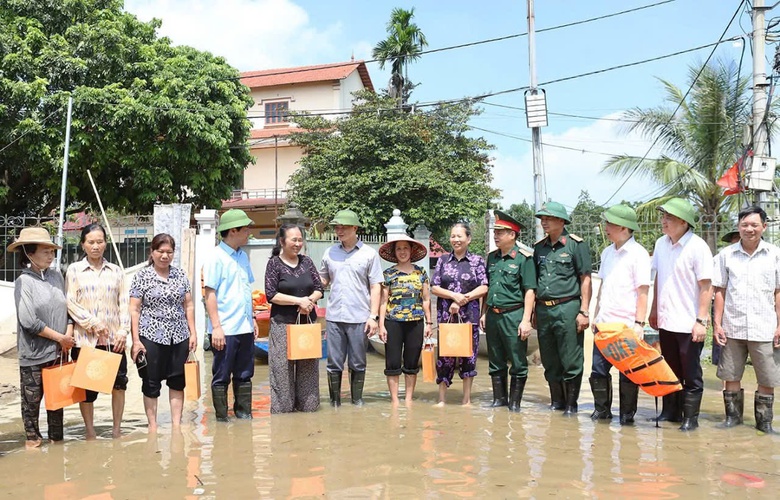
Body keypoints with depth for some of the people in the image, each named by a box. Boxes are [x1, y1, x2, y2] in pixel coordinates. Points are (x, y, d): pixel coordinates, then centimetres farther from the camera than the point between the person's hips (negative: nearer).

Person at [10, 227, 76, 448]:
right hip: (33, 353, -4)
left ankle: (57, 438, 25)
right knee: (32, 398, 6)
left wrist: (69, 335, -5)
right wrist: (60, 337, -11)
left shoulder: (56, 276, 5)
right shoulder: (24, 281, -10)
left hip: (58, 351, 5)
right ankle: (32, 438, 23)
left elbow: (68, 307, 9)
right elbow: (29, 321, -16)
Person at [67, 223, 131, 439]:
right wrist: (93, 323, -11)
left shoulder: (116, 271, 11)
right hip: (85, 338, -1)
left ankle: (117, 429, 11)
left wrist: (123, 331, -4)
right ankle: (90, 432, 18)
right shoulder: (74, 270, 5)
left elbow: (124, 303, 8)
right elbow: (70, 302, -2)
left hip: (114, 338, 2)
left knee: (119, 381, -5)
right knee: (86, 386, 3)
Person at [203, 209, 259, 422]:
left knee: (244, 375, 14)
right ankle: (222, 419, 14)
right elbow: (210, 293, -11)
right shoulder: (216, 257, -9)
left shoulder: (243, 256, 12)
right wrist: (216, 326, -15)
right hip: (225, 330, -7)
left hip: (245, 328, 7)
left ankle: (244, 414, 24)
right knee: (221, 377, 4)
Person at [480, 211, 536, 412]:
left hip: (513, 315, -6)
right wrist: (484, 314, 15)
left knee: (518, 363, 3)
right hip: (492, 315, 6)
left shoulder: (524, 258, -7)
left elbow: (529, 291, -10)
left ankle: (515, 401, 13)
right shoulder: (492, 257, 13)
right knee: (495, 362, 13)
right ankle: (499, 399, 24)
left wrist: (526, 320, -15)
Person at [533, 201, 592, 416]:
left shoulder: (576, 245, -3)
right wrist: (534, 312, 14)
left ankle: (571, 404, 11)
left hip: (567, 308, -6)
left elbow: (585, 279, -4)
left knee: (571, 361, -1)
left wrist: (584, 311, -10)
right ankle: (557, 400, 25)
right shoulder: (539, 247, 14)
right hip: (543, 308, 6)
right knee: (550, 362, 12)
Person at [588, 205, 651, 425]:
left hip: (627, 325, -6)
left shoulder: (638, 254, -9)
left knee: (628, 373, 3)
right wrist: (596, 316, 15)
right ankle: (602, 409, 22)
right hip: (604, 323, 6)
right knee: (598, 369, 7)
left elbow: (643, 291, -11)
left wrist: (639, 323, -16)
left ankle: (627, 414, 16)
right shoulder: (607, 253, 13)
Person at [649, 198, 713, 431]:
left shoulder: (697, 247, -13)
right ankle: (670, 411, 27)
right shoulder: (661, 243, 7)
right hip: (665, 320, 6)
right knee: (670, 371, 16)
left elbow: (706, 287, -14)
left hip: (689, 323, -6)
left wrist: (701, 321, -17)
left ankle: (690, 417, 13)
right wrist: (654, 310, 16)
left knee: (691, 374, 4)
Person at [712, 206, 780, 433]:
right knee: (731, 376, 8)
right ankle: (733, 416, 23)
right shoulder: (726, 254, 5)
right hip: (732, 327, 1)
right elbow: (720, 291, 7)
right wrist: (717, 323, 2)